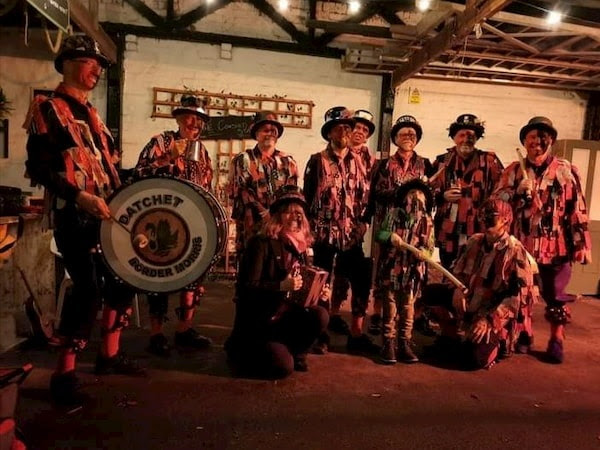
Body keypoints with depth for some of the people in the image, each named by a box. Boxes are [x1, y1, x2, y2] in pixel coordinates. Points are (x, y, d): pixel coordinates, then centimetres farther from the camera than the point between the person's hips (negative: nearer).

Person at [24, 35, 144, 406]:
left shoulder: (92, 114, 20)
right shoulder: (47, 108, -2)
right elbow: (38, 167, -12)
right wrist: (80, 197, -23)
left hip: (107, 212, 8)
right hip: (73, 215, -8)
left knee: (124, 279, 10)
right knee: (89, 289, -14)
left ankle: (110, 355, 25)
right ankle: (64, 374, 0)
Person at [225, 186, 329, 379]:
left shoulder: (299, 246, 5)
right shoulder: (261, 243, -15)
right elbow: (249, 287, -22)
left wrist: (316, 291, -7)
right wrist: (283, 285, -31)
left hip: (282, 313, 6)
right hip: (256, 320, -6)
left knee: (320, 316, -18)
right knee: (283, 366, -18)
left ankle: (294, 352, 8)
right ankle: (240, 350, 10)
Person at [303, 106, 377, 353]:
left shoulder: (358, 161, 9)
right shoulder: (317, 161, 1)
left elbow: (365, 194, 11)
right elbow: (307, 195, 1)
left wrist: (362, 222, 1)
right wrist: (311, 226, -2)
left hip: (351, 232, 3)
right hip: (325, 231, -3)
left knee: (361, 280, 0)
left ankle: (356, 334, 12)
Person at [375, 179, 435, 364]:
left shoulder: (427, 220, 5)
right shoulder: (393, 213, 2)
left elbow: (429, 246, -1)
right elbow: (379, 234, -1)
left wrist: (424, 252, -22)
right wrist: (390, 236, -21)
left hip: (413, 271, 2)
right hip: (391, 269, -1)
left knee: (408, 309, 9)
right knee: (390, 308, 5)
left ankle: (405, 344, 19)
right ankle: (389, 344, 13)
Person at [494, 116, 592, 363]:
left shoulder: (566, 171, 0)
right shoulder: (513, 171, 5)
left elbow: (578, 209, -1)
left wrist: (580, 244, -4)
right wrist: (518, 192, -15)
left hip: (556, 245, -1)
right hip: (521, 243, 2)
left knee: (556, 295, 7)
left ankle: (557, 340, 23)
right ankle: (523, 333, 29)